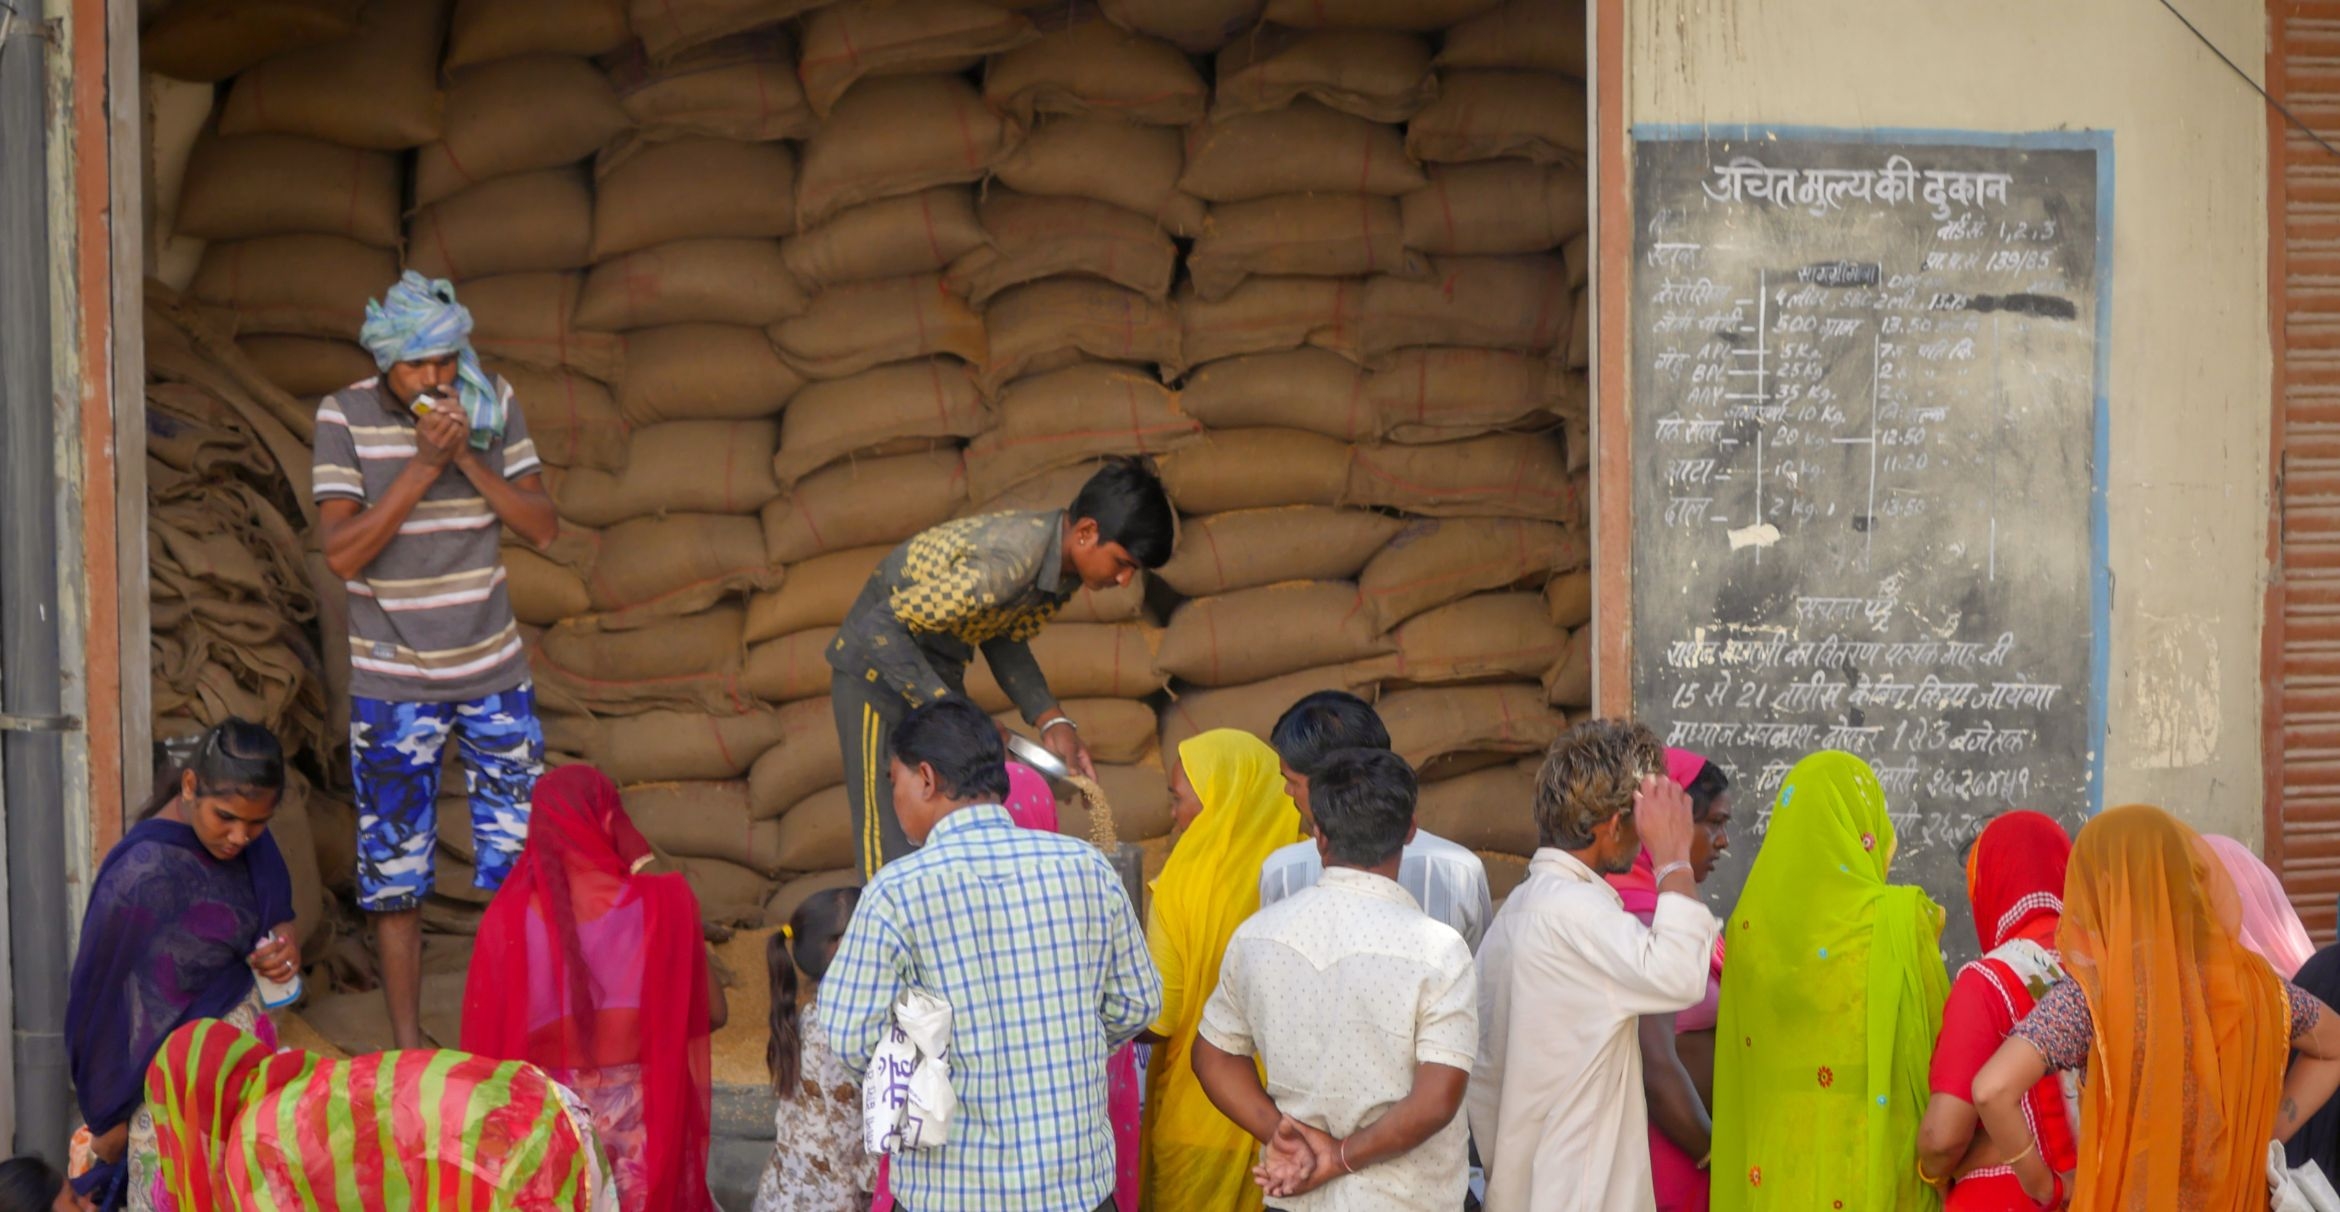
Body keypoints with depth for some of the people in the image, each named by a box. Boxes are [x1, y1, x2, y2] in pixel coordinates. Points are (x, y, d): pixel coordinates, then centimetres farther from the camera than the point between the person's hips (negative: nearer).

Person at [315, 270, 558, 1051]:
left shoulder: (492, 405, -1)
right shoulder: (345, 418, -9)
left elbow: (542, 526, -3)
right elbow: (341, 552, -16)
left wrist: (469, 459, -17)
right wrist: (422, 466, -23)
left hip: (493, 671, 2)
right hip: (392, 681, -2)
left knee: (522, 856, 3)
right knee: (395, 873, 2)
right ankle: (408, 1044, 13)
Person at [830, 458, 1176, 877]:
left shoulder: (1064, 566, -6)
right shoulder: (1005, 564, -34)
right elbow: (881, 628, -31)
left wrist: (1052, 720, -5)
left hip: (941, 669, 9)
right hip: (877, 668, -9)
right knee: (894, 849, -11)